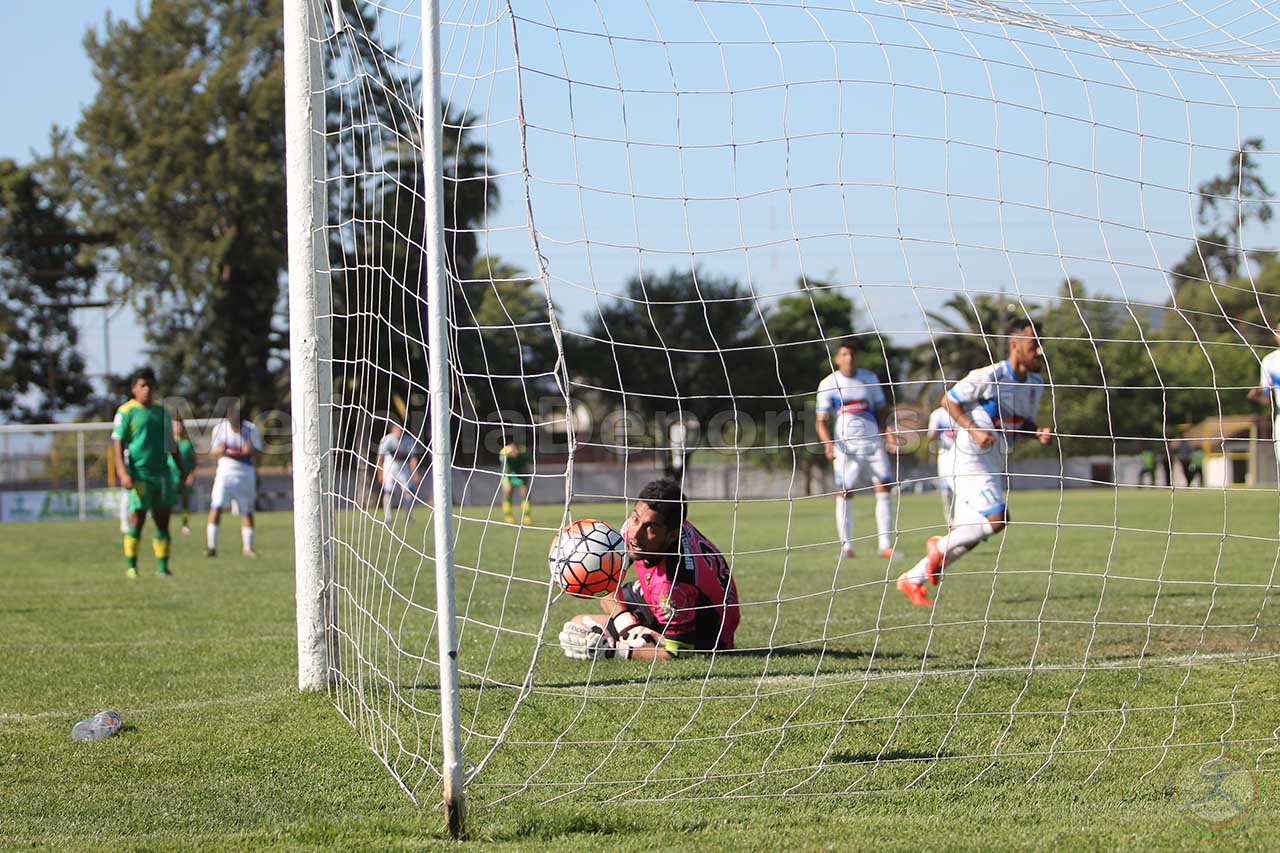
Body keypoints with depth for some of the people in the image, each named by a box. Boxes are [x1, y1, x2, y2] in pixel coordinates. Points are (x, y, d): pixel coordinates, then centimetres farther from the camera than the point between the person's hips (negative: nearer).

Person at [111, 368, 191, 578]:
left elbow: (170, 444, 23)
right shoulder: (126, 411, -1)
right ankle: (131, 566, 0)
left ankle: (162, 567, 6)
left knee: (163, 521, 3)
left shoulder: (161, 411, 16)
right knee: (137, 520, -7)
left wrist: (183, 471, 20)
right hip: (140, 474, -5)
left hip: (162, 472, 5)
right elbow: (117, 443, -6)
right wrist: (123, 473, -18)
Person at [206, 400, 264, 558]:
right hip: (225, 471, -1)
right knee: (216, 507, -14)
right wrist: (220, 450, -22)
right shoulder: (220, 428, -4)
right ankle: (211, 546, -13)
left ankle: (247, 547, 20)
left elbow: (259, 451, 1)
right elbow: (212, 452, 2)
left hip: (246, 473, 1)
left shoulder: (251, 429, -4)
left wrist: (251, 450, -22)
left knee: (247, 511, 7)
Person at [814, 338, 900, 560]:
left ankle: (886, 545, -2)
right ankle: (846, 545, 0)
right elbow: (822, 420, 1)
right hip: (846, 446, -2)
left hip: (873, 443, 2)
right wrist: (827, 442, -17)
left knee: (885, 490, -6)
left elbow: (880, 411, 14)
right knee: (844, 493, -9)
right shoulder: (828, 385, 0)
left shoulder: (870, 379, 8)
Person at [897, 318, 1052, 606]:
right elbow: (950, 400, -8)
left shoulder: (1036, 384, 8)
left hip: (997, 464, 8)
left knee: (967, 535, 7)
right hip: (973, 460, -8)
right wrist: (974, 430, -21)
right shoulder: (989, 377, -16)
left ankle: (912, 580, 18)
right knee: (997, 519, -21)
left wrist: (1038, 432, -2)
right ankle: (940, 547, 2)